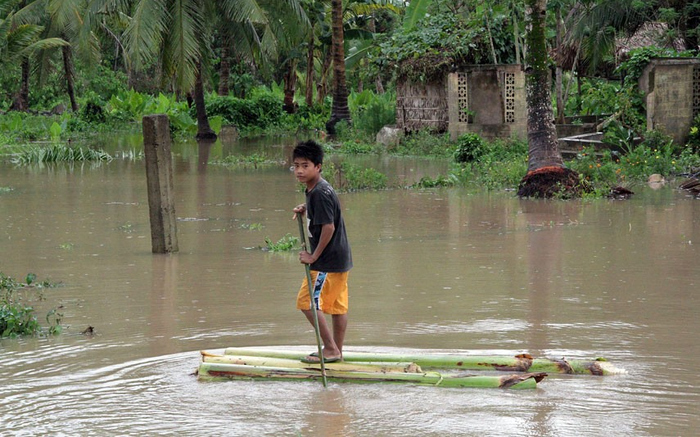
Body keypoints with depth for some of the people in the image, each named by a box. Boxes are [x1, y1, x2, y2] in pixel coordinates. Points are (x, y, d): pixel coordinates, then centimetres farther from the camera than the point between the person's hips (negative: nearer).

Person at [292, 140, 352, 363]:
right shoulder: (315, 190, 11)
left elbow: (329, 227, -24)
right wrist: (306, 210, 12)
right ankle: (337, 350, 22)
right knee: (338, 306, 14)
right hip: (341, 259, 10)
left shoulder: (319, 193, -20)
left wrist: (314, 256, -17)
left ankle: (330, 349, -2)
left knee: (308, 302, -6)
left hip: (328, 261, -10)